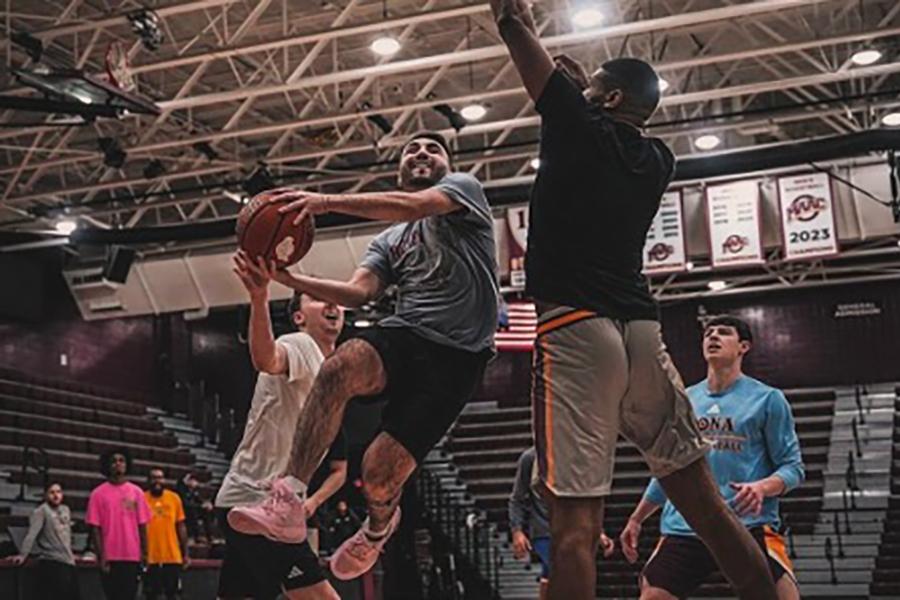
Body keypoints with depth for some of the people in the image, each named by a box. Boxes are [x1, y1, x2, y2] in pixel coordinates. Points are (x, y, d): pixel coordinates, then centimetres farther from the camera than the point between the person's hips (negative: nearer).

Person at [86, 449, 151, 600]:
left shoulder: (136, 492, 6)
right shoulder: (98, 493, 0)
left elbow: (142, 526, 7)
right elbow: (95, 528, -2)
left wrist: (144, 553, 2)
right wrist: (101, 556, -8)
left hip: (132, 557, 2)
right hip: (109, 558, -2)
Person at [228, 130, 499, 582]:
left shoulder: (464, 188, 10)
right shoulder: (389, 241, 26)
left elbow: (415, 206, -13)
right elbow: (358, 292, 8)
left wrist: (328, 201, -21)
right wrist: (292, 280, -8)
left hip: (457, 354, -4)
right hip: (404, 333, 5)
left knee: (380, 471, -13)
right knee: (340, 367, -33)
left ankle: (378, 526, 26)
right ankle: (289, 503, -35)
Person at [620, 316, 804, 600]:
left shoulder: (767, 398, 4)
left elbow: (792, 467, 3)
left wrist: (762, 487, -19)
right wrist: (636, 519, 23)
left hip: (750, 525, -3)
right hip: (684, 527, 3)